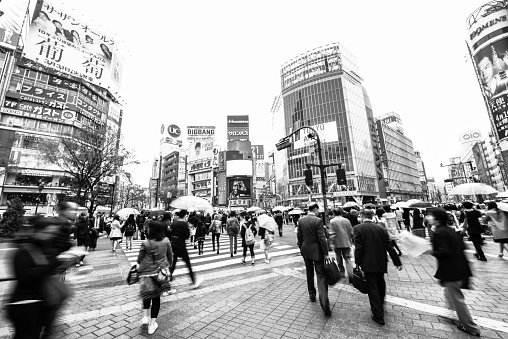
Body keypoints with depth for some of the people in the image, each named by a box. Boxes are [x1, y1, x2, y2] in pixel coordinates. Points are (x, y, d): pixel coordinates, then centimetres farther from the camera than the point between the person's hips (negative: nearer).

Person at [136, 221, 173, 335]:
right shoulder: (166, 241, -10)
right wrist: (169, 265, 21)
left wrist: (139, 266, 19)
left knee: (147, 295, 25)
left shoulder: (146, 243, -16)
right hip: (161, 272, 1)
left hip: (147, 272, -1)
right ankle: (152, 324, 22)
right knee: (156, 297, 14)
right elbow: (170, 255, 2)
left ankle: (145, 316, 21)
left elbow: (140, 258, -4)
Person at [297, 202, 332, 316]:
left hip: (305, 251, 5)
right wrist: (326, 254, -9)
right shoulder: (318, 220, -17)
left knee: (309, 274, 21)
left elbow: (299, 236, 5)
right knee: (321, 276, 1)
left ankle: (312, 294, 36)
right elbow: (322, 238, -17)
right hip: (317, 251, -5)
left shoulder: (301, 220, -2)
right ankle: (324, 302, -7)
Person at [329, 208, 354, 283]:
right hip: (346, 243, 3)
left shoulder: (332, 221, -10)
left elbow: (332, 234, -15)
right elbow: (351, 232, 8)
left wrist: (332, 243, -7)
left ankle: (342, 272, 29)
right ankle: (351, 276, -5)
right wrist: (351, 241, 20)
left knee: (339, 259, 16)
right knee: (348, 259, 5)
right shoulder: (347, 220, 2)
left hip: (337, 243, -2)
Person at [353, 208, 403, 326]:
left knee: (373, 288, 7)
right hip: (381, 263, 5)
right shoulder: (381, 229, -1)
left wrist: (358, 264, -7)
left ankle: (379, 316, 14)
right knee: (380, 286, 24)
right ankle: (380, 308, 43)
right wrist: (397, 262, 11)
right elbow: (390, 247, 1)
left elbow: (358, 248, -15)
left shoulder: (357, 229, -13)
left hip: (368, 264, -5)